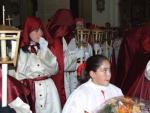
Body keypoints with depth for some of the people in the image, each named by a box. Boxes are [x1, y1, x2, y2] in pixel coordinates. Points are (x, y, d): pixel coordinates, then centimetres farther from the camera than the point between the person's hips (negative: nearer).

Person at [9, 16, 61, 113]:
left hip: (48, 87, 2)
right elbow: (20, 74, 3)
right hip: (30, 89, -2)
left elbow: (54, 68, -2)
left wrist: (44, 49, -6)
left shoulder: (45, 48, 8)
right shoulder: (23, 50, 0)